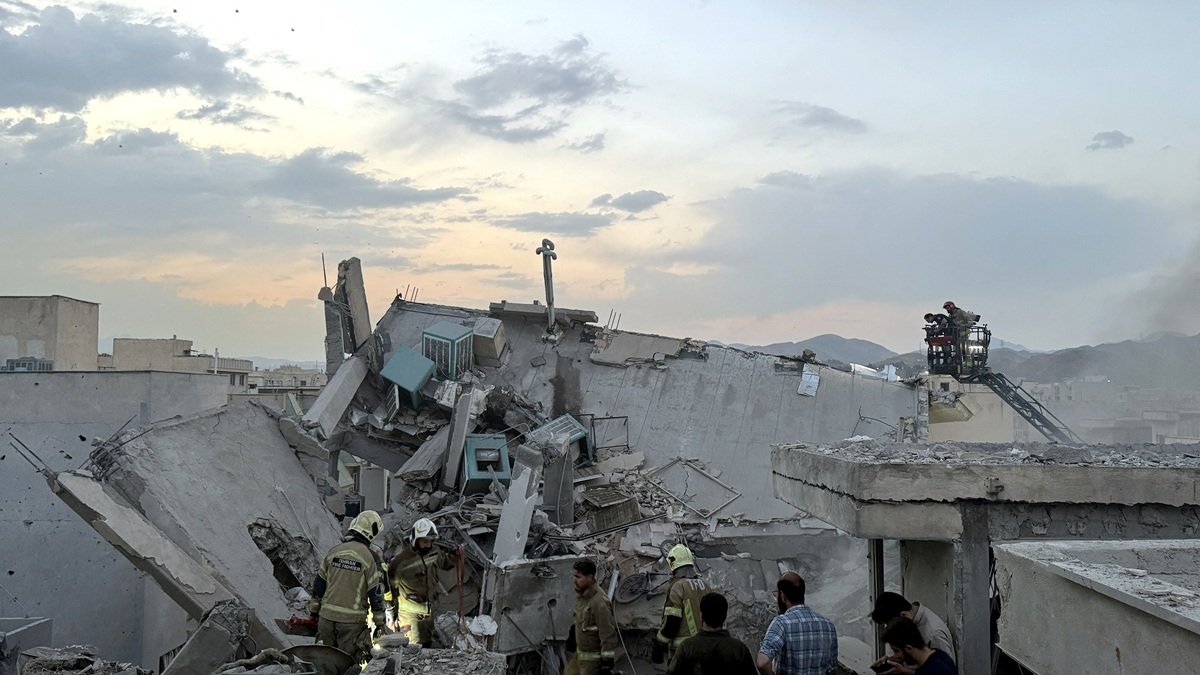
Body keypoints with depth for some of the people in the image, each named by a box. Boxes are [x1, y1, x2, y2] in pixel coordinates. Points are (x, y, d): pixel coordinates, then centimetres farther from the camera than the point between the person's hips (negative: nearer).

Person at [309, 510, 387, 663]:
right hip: (352, 620, -4)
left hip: (327, 616, 4)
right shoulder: (369, 557, -11)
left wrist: (314, 609, 20)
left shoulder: (334, 551, 2)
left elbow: (319, 583, 9)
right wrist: (380, 621, 2)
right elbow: (376, 592, -8)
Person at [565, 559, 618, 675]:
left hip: (594, 658, -9)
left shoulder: (599, 602, -30)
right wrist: (572, 635, 26)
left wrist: (607, 663, -24)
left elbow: (608, 635, -27)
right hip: (580, 653, 9)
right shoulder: (581, 594, -1)